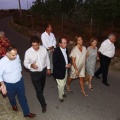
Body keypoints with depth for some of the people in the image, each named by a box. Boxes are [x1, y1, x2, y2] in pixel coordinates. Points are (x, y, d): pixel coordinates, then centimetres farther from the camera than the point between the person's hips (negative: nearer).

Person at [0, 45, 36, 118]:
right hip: (9, 85, -2)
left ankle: (26, 112, 38)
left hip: (20, 81, 3)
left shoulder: (17, 57, -17)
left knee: (22, 97, 18)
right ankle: (14, 105, 63)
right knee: (11, 97, 27)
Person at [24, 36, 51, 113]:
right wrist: (31, 65, -33)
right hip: (34, 73, -3)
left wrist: (48, 68, 10)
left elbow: (47, 59, 2)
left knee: (42, 86, 27)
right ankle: (43, 105, 25)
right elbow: (25, 63, -11)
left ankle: (40, 95, 60)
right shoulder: (28, 52, -22)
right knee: (38, 90, 3)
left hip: (43, 70, 4)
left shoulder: (43, 49, -14)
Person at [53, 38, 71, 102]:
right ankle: (60, 97, 35)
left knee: (64, 83, 26)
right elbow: (55, 64, -28)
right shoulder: (56, 51, -28)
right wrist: (65, 65, -26)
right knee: (61, 85, 10)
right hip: (59, 71, -7)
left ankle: (62, 92, 52)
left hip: (65, 69, 7)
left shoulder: (66, 49, -4)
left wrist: (69, 63, -8)